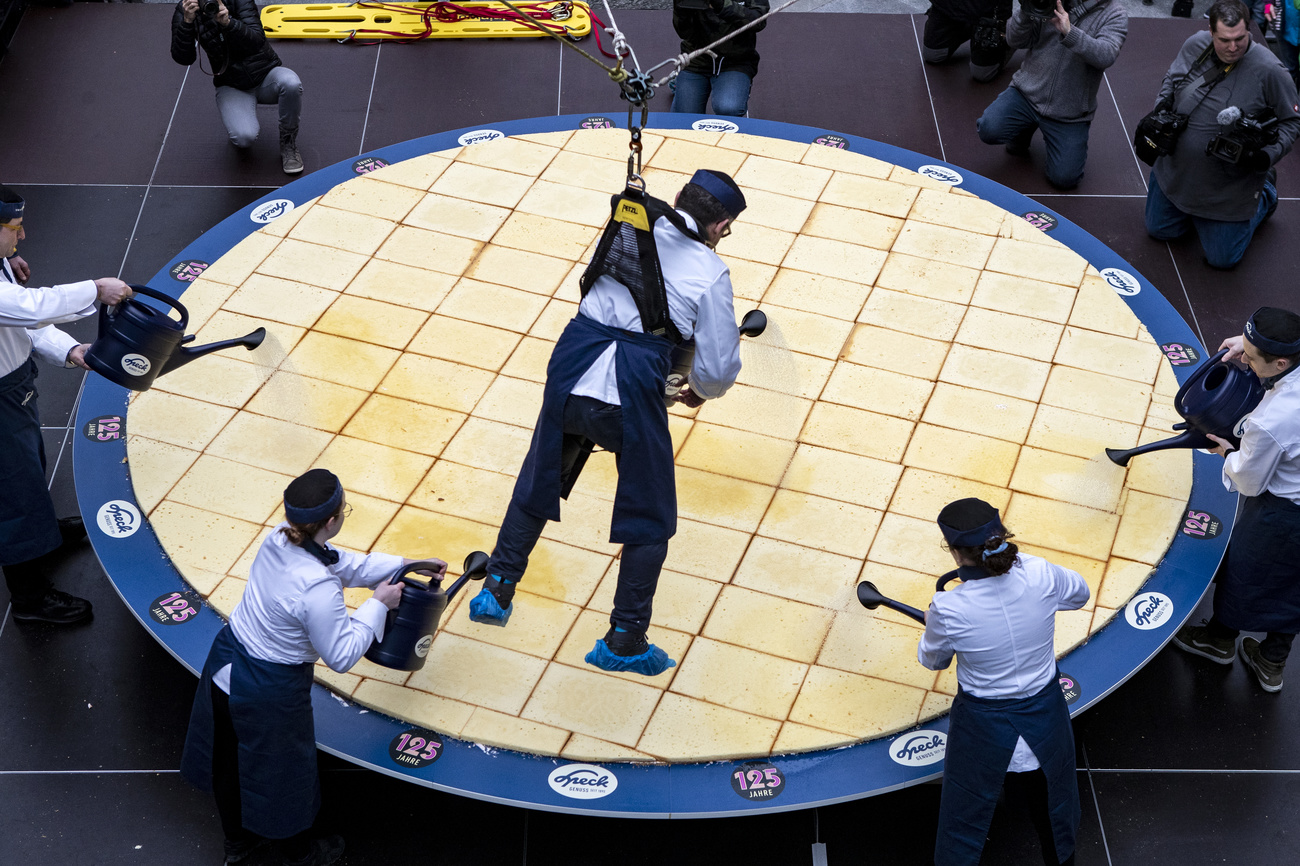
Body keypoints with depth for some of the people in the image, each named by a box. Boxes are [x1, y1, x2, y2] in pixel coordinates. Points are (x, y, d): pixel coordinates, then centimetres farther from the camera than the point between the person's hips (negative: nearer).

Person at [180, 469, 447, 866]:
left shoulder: (279, 539, -11)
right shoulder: (319, 589, -35)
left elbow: (344, 564, 6)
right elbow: (342, 655, -22)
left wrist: (405, 564, 10)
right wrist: (378, 604, -13)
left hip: (226, 659, 7)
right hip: (269, 692, -7)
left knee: (229, 762, 29)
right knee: (281, 773, 22)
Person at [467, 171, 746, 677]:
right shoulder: (711, 273, -2)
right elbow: (718, 368, 0)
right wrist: (700, 389, 25)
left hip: (571, 368, 4)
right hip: (632, 393, -4)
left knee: (537, 484, 26)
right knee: (651, 520, 13)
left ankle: (496, 592, 32)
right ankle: (624, 641, 16)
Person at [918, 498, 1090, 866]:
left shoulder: (949, 609, -27)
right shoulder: (1040, 576, -19)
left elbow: (932, 660, -3)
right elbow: (1079, 592, 7)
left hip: (982, 731, -3)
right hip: (1046, 719, 3)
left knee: (962, 836, 17)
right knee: (1058, 824, 27)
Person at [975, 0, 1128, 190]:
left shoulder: (1114, 15, -7)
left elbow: (1106, 56, -25)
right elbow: (1015, 41, -3)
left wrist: (1069, 32, -38)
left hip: (1069, 115, -1)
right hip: (1027, 93, 1)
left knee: (1064, 179, -10)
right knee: (988, 129, -25)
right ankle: (1024, 130, 11)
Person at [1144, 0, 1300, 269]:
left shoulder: (1269, 71, -24)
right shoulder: (1195, 46, -11)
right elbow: (1171, 79, 11)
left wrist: (1267, 157, -26)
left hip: (1230, 186, -5)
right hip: (1176, 172, 5)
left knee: (1222, 258, 9)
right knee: (1160, 230, 19)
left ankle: (1264, 196, 32)